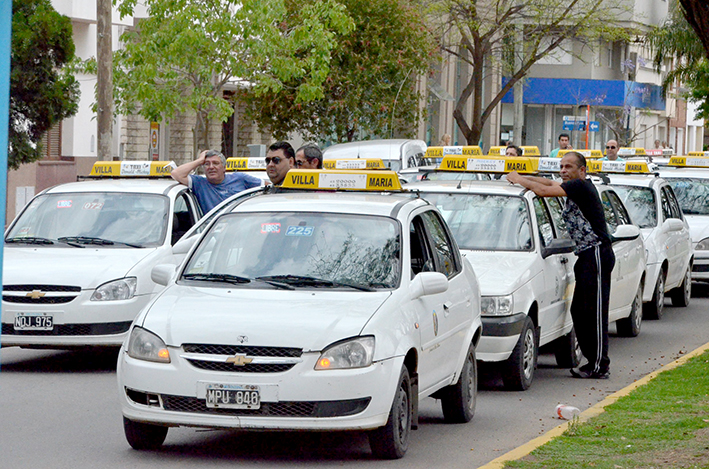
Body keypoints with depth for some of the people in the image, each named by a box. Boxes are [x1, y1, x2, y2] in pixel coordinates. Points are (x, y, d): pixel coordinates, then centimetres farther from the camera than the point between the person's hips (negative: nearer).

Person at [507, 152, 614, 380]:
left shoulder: (580, 186, -13)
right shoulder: (575, 188, 17)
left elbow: (543, 191, -18)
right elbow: (548, 183, 30)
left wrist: (519, 180, -3)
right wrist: (520, 178, 16)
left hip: (597, 254, -11)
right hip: (586, 256, 11)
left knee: (595, 312, -9)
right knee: (579, 310, 11)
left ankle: (600, 366, -8)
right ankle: (593, 361, 15)